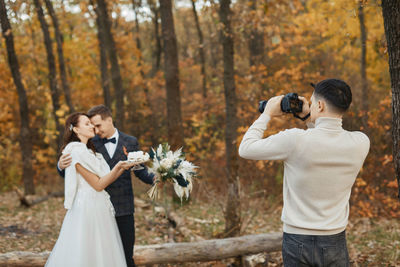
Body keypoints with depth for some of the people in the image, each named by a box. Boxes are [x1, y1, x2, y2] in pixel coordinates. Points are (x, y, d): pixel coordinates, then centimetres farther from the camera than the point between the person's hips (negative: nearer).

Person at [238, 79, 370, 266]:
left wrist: (267, 115, 3)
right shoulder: (360, 143, -7)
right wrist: (309, 120, 13)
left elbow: (246, 149, -7)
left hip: (298, 242, -2)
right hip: (335, 243, 3)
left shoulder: (295, 140, -20)